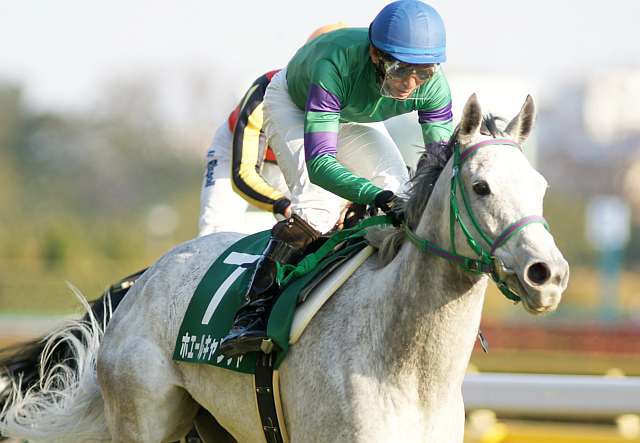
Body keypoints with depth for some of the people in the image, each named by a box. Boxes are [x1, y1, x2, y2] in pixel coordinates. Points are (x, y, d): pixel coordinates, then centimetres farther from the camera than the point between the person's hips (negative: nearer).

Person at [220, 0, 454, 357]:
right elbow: (319, 163, -51)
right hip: (293, 106, -5)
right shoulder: (336, 65, -47)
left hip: (352, 120, 5)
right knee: (318, 207, -27)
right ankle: (254, 311, -23)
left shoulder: (433, 86, -33)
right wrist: (380, 198, -65)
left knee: (401, 191, -16)